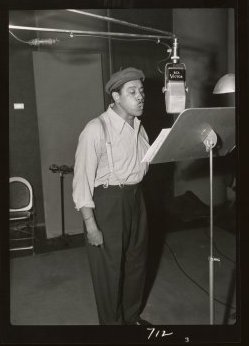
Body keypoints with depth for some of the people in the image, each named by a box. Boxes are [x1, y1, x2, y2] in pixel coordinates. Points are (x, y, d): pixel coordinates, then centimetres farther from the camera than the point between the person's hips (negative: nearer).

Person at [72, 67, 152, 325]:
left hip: (135, 198, 8)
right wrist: (91, 226, -18)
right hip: (106, 202, -7)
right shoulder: (96, 129, -16)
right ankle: (112, 322, 33)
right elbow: (82, 179, -17)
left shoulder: (138, 127, 8)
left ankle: (132, 316, 44)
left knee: (136, 262, 20)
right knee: (109, 268, 8)